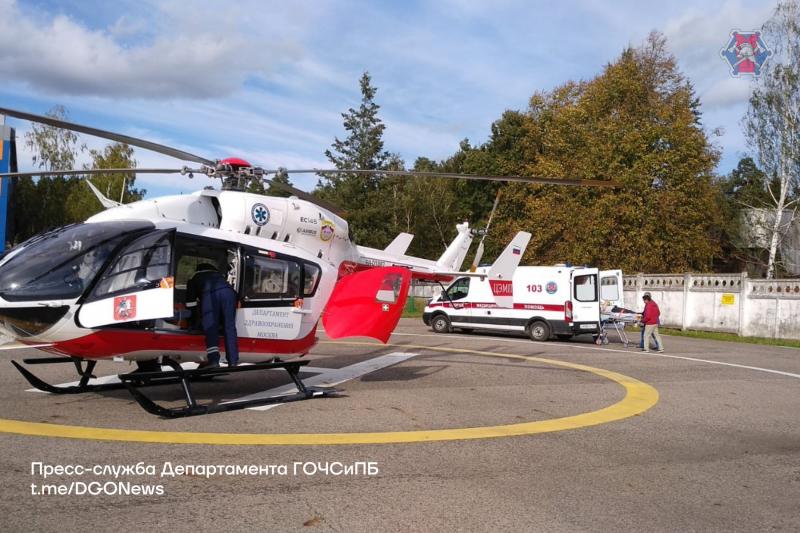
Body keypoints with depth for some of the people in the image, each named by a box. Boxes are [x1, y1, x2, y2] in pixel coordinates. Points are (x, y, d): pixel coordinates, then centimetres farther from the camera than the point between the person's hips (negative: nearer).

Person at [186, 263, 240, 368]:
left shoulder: (195, 277, 35)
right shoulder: (218, 274, 44)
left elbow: (190, 301, 27)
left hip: (209, 293, -3)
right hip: (228, 291, 3)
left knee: (210, 328, -1)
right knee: (229, 326, 5)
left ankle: (213, 360, -15)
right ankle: (233, 361, 0)